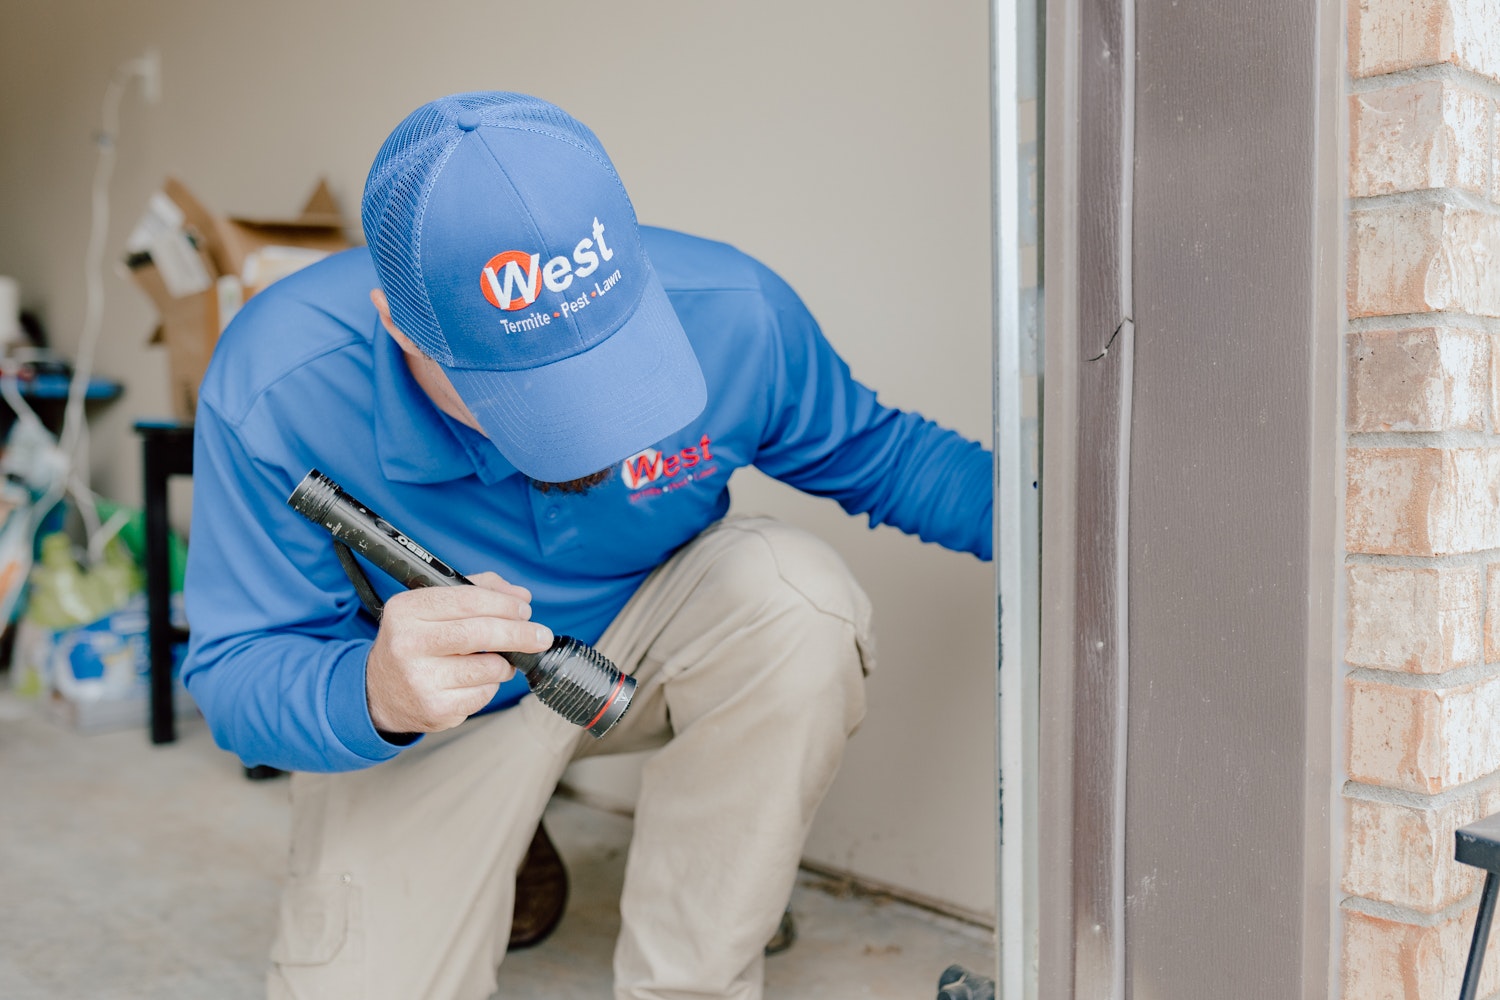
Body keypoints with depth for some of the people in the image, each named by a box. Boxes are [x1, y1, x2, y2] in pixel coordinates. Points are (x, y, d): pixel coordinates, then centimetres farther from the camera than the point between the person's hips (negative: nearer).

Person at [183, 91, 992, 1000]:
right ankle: (492, 846, 19)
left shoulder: (731, 313, -25)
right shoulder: (274, 389, -30)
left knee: (795, 594, -31)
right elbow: (233, 673, -22)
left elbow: (868, 448, -5)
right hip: (421, 724, -1)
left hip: (648, 638, 2)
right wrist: (371, 696, -46)